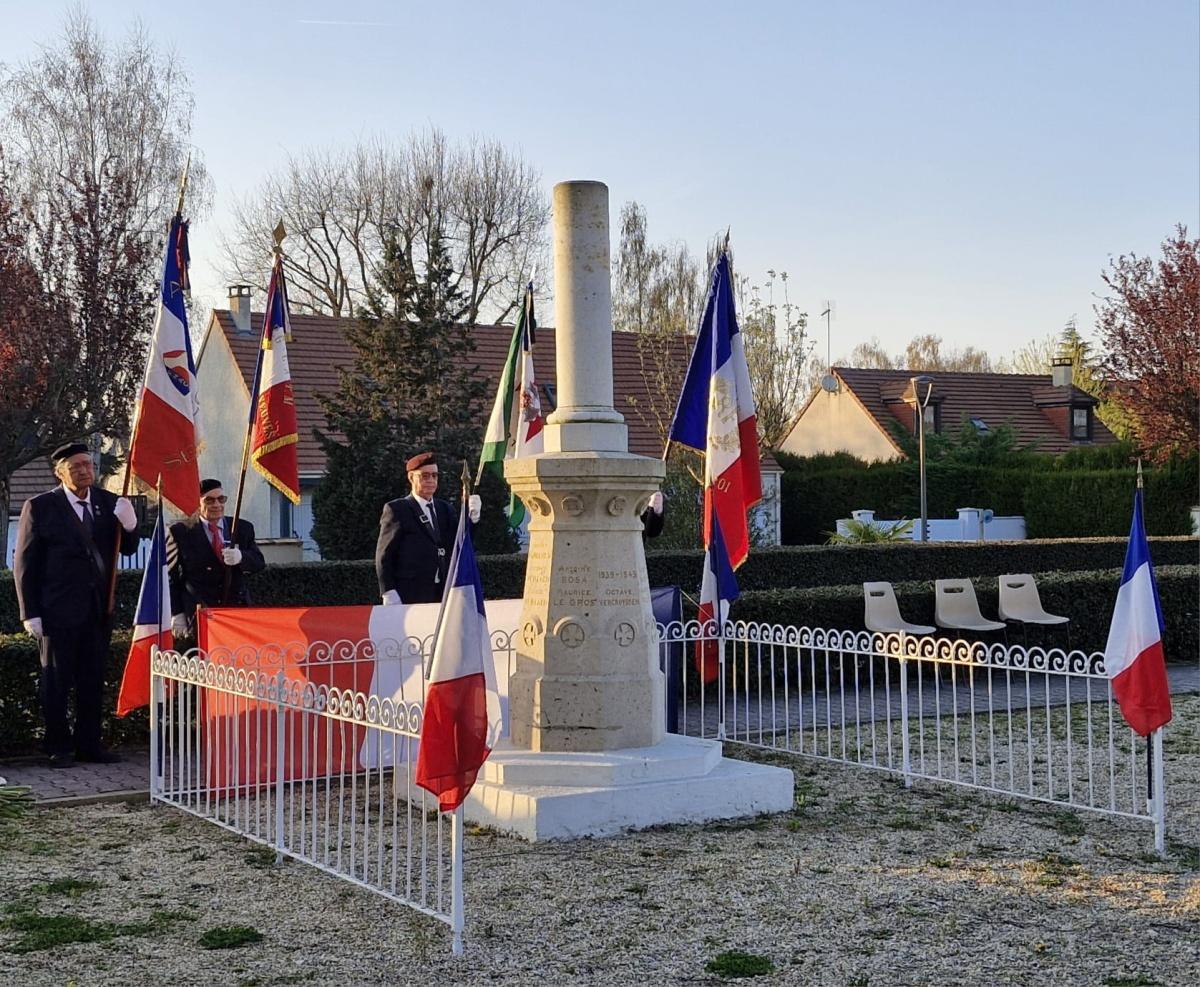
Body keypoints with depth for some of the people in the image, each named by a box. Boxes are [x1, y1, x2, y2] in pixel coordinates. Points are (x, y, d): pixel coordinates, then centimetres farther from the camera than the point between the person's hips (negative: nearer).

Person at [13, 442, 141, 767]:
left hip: (99, 608, 4)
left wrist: (129, 525, -14)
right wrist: (30, 613, -7)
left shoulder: (109, 502, 6)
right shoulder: (40, 507, -4)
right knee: (56, 682, 5)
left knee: (93, 681, 10)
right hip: (58, 610, -4)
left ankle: (88, 744, 19)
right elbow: (24, 562, -3)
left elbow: (127, 549, 8)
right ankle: (59, 748, 15)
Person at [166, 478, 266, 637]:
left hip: (238, 607, 3)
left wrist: (241, 557, -15)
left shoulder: (243, 528, 11)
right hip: (198, 613, -3)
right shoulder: (180, 531, 3)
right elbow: (169, 575, 4)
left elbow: (259, 563, 8)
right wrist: (176, 614, -3)